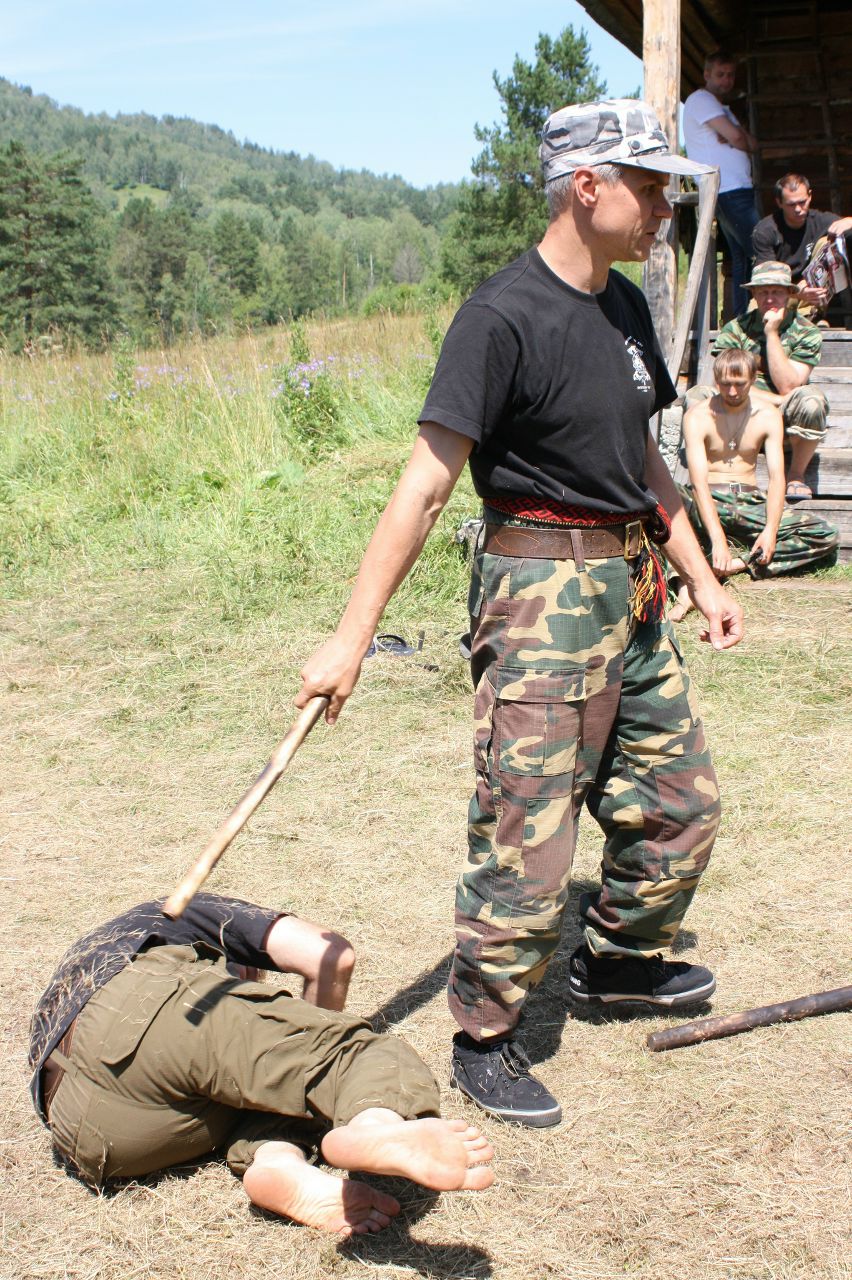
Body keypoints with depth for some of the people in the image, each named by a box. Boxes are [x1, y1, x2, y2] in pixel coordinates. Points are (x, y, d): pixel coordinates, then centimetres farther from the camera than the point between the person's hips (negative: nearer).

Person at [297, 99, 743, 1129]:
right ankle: (482, 1043, 13)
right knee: (528, 844, -6)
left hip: (631, 590, 9)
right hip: (541, 591, -9)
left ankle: (618, 957, 41)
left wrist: (702, 578, 22)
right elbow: (425, 483, -19)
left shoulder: (623, 307, 11)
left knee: (681, 801, 17)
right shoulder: (505, 316, -15)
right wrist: (351, 637, -22)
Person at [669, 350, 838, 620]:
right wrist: (718, 539, -34)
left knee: (825, 535, -17)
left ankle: (736, 563, -28)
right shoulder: (698, 417, -8)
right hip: (709, 501, -4)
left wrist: (771, 529, -24)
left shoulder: (768, 415, 3)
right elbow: (699, 481, -21)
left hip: (750, 502, 4)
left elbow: (776, 476, -6)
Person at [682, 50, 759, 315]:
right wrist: (738, 138, 7)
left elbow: (752, 144, 14)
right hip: (727, 191, -10)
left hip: (740, 189, 10)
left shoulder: (721, 107, 27)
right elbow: (736, 137, -15)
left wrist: (736, 138, -6)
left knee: (742, 257, 7)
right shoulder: (701, 99, -3)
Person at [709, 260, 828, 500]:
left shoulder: (807, 333, -1)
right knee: (697, 395, -24)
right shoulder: (735, 329, 2)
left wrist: (771, 333, -14)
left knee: (811, 399, -34)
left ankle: (796, 475, -12)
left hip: (785, 419, -1)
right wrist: (777, 399, -14)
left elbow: (787, 387, -14)